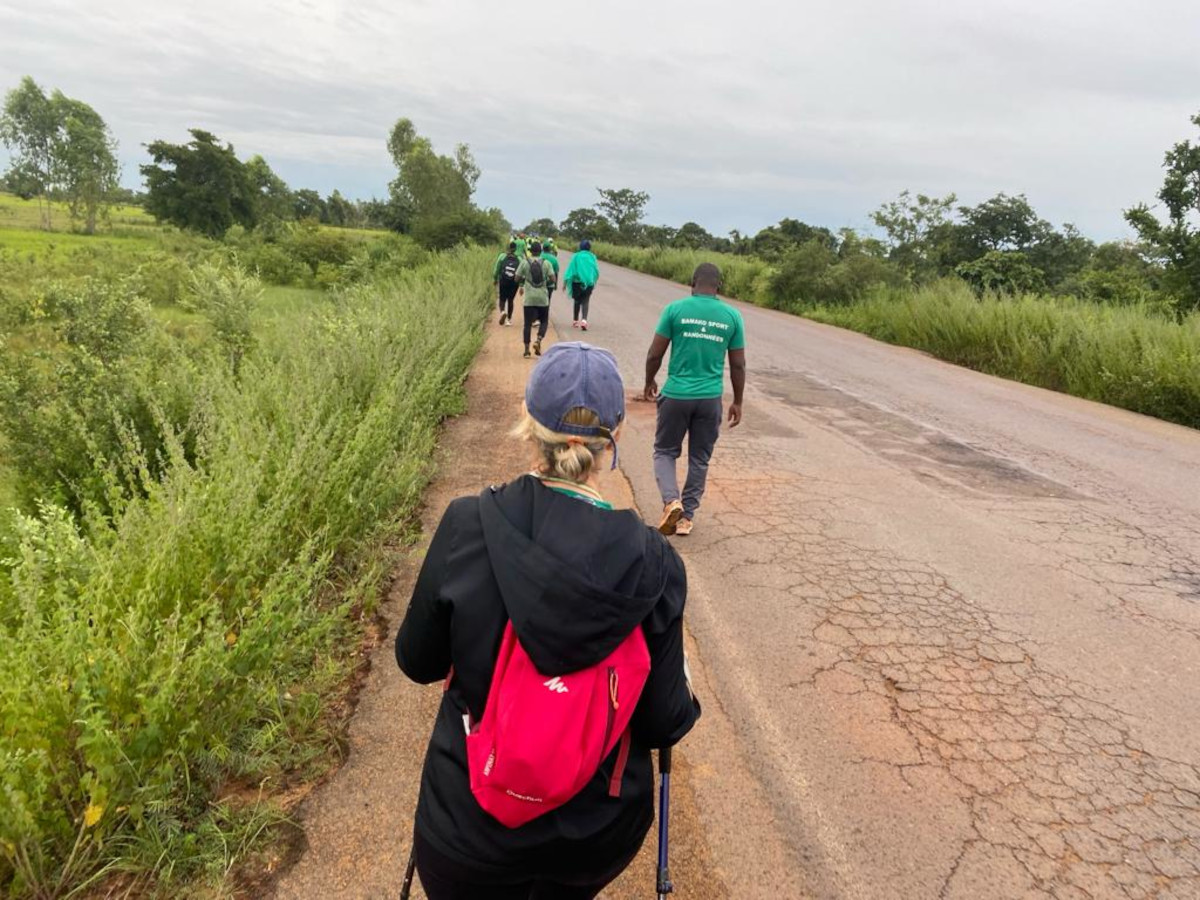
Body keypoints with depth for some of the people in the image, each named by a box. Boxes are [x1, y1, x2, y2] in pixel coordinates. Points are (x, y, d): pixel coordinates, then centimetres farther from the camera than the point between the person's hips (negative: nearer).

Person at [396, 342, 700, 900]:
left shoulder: (467, 526, -21)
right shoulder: (654, 565, -20)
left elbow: (417, 662, -6)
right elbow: (661, 724, -11)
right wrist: (685, 698, 11)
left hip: (470, 827, 0)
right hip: (600, 834, 1)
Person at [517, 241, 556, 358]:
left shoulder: (524, 262, -1)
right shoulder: (546, 263, 0)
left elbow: (517, 279, 0)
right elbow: (553, 279, -4)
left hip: (529, 299, 0)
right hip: (543, 298, 0)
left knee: (528, 323, 5)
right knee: (544, 321, 14)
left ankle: (527, 350, 2)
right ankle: (538, 341, -10)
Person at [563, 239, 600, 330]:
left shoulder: (576, 256, -3)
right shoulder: (592, 257, 1)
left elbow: (570, 269, -6)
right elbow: (597, 271, 5)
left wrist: (565, 282, -4)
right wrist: (594, 281, 20)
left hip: (577, 281, 0)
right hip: (589, 282, 0)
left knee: (577, 301, 17)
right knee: (585, 302, 1)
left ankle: (576, 321, 22)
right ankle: (584, 320, -21)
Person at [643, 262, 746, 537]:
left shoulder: (675, 309, -4)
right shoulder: (732, 316, 2)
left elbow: (655, 354, -2)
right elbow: (738, 365, 4)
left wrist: (649, 382, 15)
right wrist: (737, 402, 14)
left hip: (676, 395, -2)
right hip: (710, 398, 2)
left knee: (665, 451, 14)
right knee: (699, 459, 14)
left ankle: (671, 501, -9)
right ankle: (687, 516, 18)